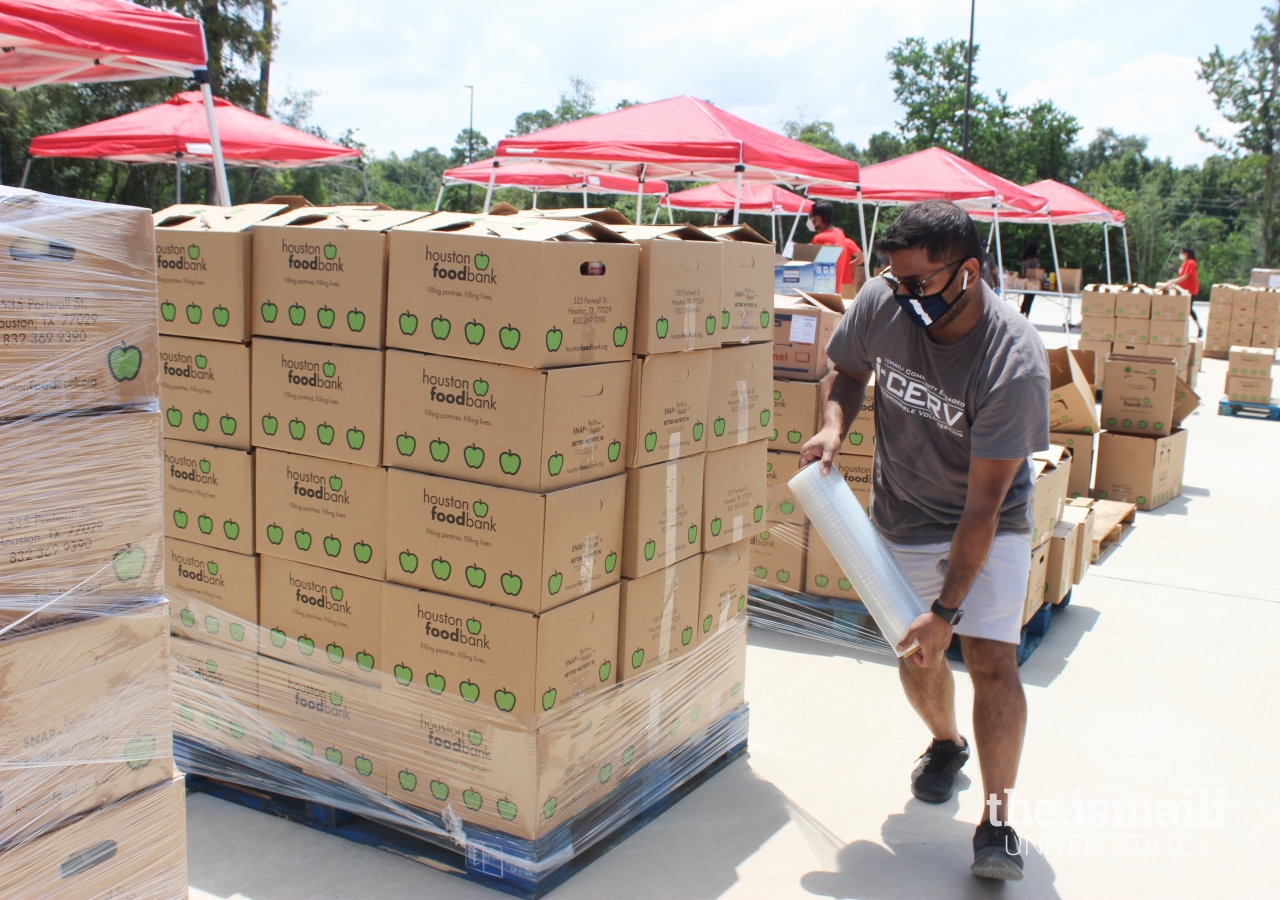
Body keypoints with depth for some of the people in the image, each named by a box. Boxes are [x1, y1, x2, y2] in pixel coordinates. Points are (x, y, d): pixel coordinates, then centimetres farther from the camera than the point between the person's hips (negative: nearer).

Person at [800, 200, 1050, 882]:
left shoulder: (1014, 363, -32)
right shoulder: (881, 302, -19)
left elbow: (983, 504, -30)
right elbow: (847, 370, 5)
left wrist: (947, 609, -28)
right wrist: (834, 426, -18)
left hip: (990, 527, -4)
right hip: (904, 518, 4)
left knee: (991, 660, -14)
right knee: (916, 656, 10)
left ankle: (996, 826, -1)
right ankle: (946, 742, 42)